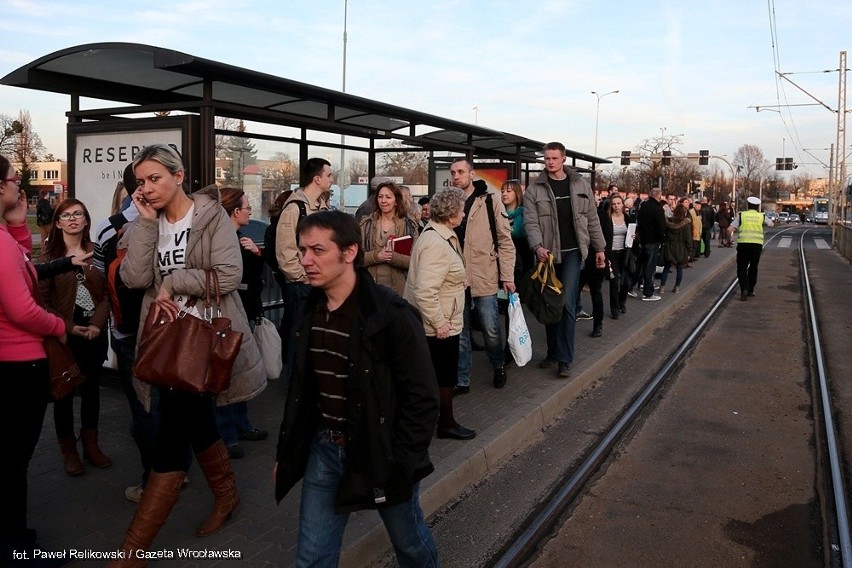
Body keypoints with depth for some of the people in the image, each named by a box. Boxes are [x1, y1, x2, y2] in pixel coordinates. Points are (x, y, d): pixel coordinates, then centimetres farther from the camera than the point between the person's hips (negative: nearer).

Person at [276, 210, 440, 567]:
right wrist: (286, 451, 10)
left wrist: (400, 464, -18)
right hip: (324, 448, 5)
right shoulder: (310, 311, 0)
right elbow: (301, 387, 10)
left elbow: (422, 398, -18)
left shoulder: (391, 314, -20)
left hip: (380, 453, -5)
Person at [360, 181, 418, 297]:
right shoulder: (366, 224, 7)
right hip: (371, 286, 1)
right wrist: (376, 256, -15)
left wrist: (393, 257, -20)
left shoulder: (409, 226, 3)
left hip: (399, 288, -1)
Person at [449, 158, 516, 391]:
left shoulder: (490, 200, -3)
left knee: (491, 330, 6)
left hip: (484, 278, -3)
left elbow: (505, 241, -2)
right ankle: (462, 380, 20)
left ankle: (499, 366, 32)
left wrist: (507, 277, -7)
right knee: (459, 332, 9)